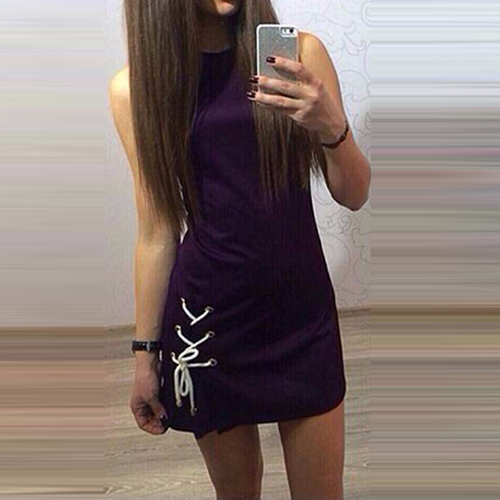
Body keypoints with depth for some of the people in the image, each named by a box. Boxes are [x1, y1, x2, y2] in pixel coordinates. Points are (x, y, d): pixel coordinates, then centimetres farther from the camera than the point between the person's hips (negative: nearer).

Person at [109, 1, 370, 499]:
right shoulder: (136, 85, -3)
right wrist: (146, 354, 5)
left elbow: (354, 195, -1)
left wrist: (332, 128, -21)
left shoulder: (299, 52, -3)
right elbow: (156, 232, 1)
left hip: (304, 310, 1)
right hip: (208, 320, 0)